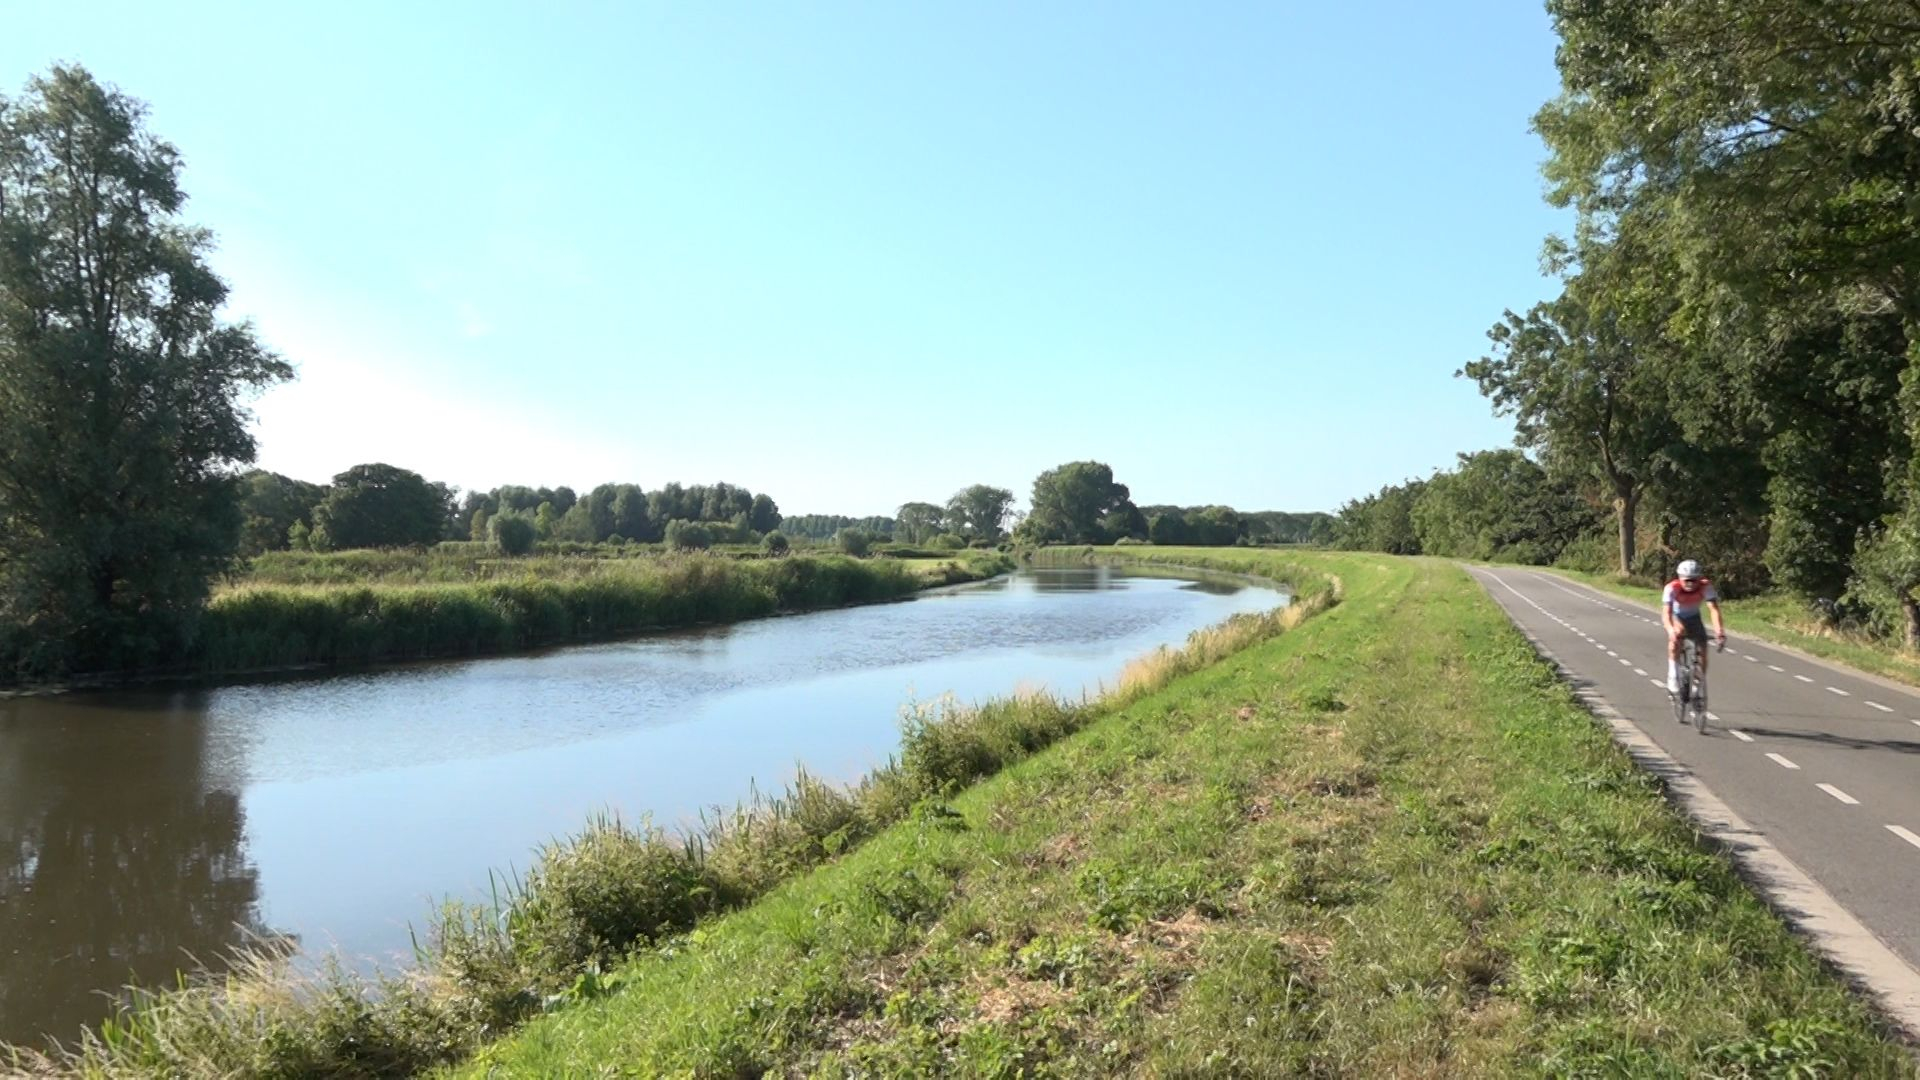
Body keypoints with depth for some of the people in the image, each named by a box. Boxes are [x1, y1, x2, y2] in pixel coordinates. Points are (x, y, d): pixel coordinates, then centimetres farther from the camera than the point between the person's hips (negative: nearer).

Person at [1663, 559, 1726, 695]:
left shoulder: (1705, 586, -28)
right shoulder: (1672, 588, -33)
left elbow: (1714, 609, -38)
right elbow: (1666, 612, -42)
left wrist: (1719, 631, -55)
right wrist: (1671, 631, -62)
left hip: (1694, 617, 2)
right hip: (1676, 616, -2)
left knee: (1702, 651, -10)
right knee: (1676, 637, -33)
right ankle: (1673, 676, -22)